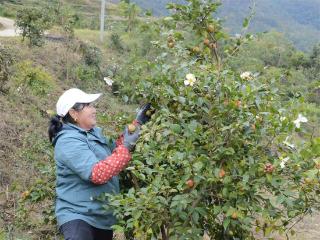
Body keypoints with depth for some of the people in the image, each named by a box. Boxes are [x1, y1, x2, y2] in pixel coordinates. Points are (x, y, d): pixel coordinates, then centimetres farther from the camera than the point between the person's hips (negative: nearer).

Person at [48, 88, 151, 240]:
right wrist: (126, 147, -25)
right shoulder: (68, 142, -20)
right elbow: (97, 174, -29)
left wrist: (138, 123, 12)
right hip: (77, 216, -9)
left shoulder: (93, 133, 9)